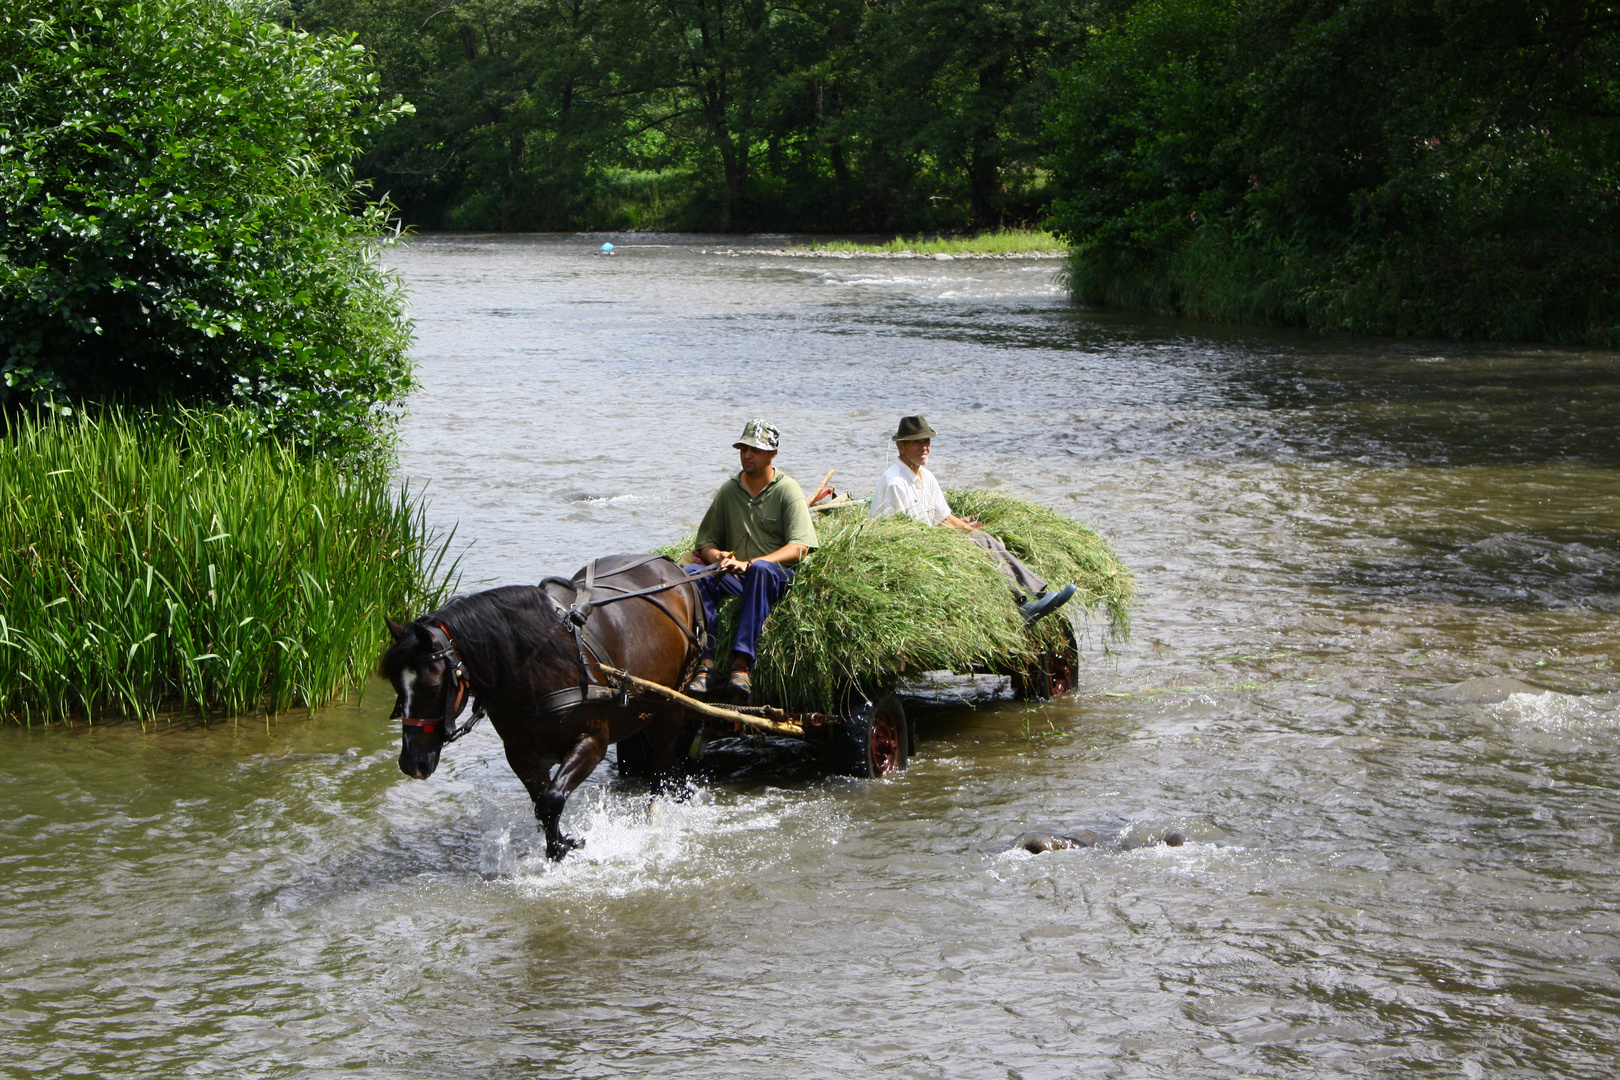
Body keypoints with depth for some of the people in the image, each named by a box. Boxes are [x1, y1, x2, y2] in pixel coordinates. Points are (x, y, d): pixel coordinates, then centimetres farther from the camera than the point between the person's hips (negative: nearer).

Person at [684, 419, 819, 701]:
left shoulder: (787, 489, 1)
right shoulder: (728, 491, 12)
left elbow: (800, 547, -11)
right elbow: (705, 541, 14)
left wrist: (749, 564, -23)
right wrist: (716, 556, -13)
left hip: (778, 576, -4)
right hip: (733, 579, 4)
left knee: (761, 569, -38)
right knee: (692, 573, -24)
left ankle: (742, 663, -45)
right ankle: (706, 663, -34)